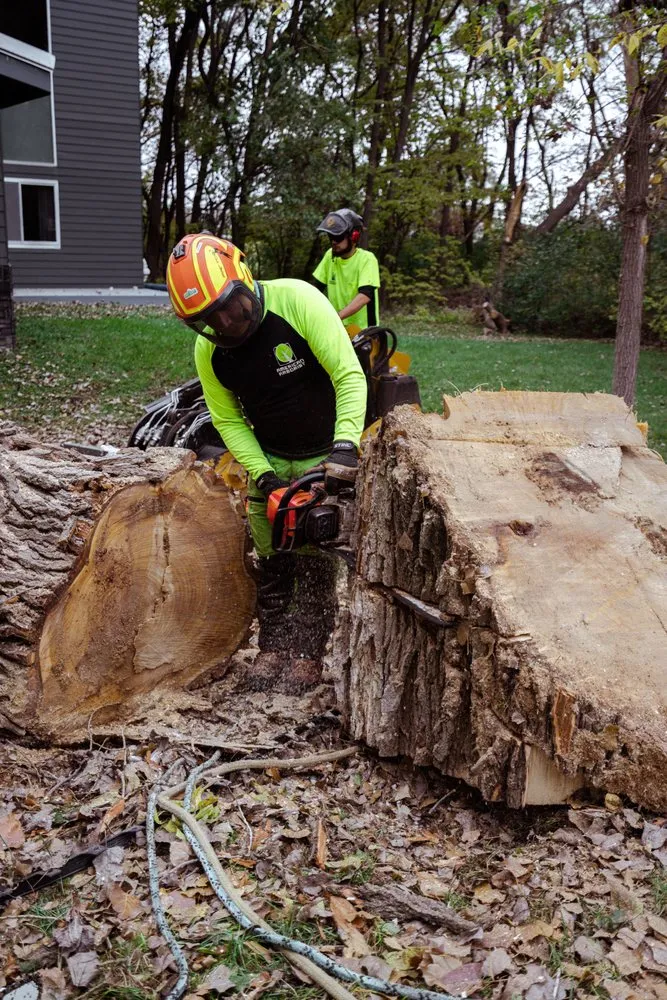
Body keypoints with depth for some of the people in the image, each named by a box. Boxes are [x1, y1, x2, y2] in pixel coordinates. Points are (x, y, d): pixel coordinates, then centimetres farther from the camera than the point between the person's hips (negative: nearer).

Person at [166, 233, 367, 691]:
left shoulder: (296, 300, -27)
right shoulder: (209, 352, -12)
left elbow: (350, 377, -28)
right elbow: (229, 420, -4)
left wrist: (345, 445, -39)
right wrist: (263, 476, -17)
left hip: (324, 458, -4)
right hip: (268, 461, 4)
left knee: (316, 562, 2)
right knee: (272, 562, 11)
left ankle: (308, 654, 16)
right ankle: (273, 648, 26)